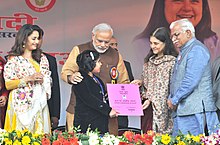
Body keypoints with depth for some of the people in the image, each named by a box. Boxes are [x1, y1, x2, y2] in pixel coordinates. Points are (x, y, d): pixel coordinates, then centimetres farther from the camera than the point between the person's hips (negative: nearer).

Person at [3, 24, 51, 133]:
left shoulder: (42, 58, 14)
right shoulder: (13, 59, -1)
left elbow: (48, 81, 19)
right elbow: (8, 85, -6)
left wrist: (42, 80, -3)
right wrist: (28, 79, -14)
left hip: (39, 105, 4)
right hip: (21, 105, -4)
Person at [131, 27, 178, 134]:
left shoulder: (172, 61, -8)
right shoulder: (149, 60, 15)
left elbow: (171, 87, -11)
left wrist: (152, 100, -15)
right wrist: (141, 82, 2)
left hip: (161, 107, -6)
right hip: (147, 106, 6)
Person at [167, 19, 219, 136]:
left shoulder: (196, 50, -9)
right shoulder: (183, 52, 23)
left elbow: (191, 81, -19)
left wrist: (174, 100, -12)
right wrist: (171, 98, 10)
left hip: (194, 110, -10)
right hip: (181, 110, 10)